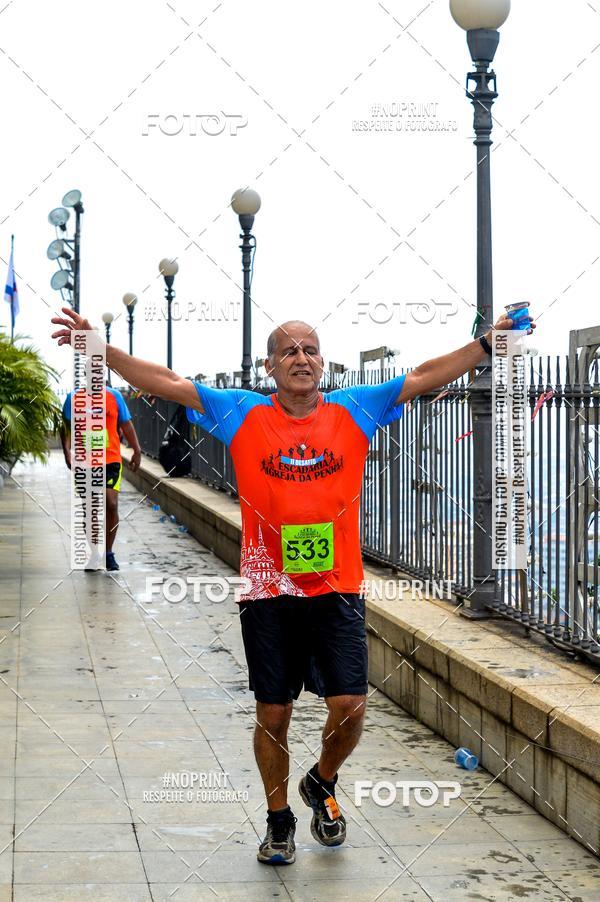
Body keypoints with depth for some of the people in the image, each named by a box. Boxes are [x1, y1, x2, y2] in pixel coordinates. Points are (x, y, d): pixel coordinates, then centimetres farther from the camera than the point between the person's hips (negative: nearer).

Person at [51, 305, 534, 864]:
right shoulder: (242, 415, 2)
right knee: (272, 714, 7)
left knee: (350, 704, -5)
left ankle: (322, 783, 27)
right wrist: (98, 347, -7)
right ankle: (279, 821, 28)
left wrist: (489, 342, -2)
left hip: (337, 591, 1)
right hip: (268, 593, 0)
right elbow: (167, 383, 0)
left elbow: (426, 377, 4)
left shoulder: (355, 411, 4)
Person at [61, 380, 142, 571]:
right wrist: (67, 452, -11)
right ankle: (92, 554, 16)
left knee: (111, 505, -9)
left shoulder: (114, 396, 4)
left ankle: (108, 553, 5)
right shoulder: (74, 398, 2)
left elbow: (126, 425, 10)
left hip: (111, 460, 0)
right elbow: (66, 428, 3)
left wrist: (136, 450, 5)